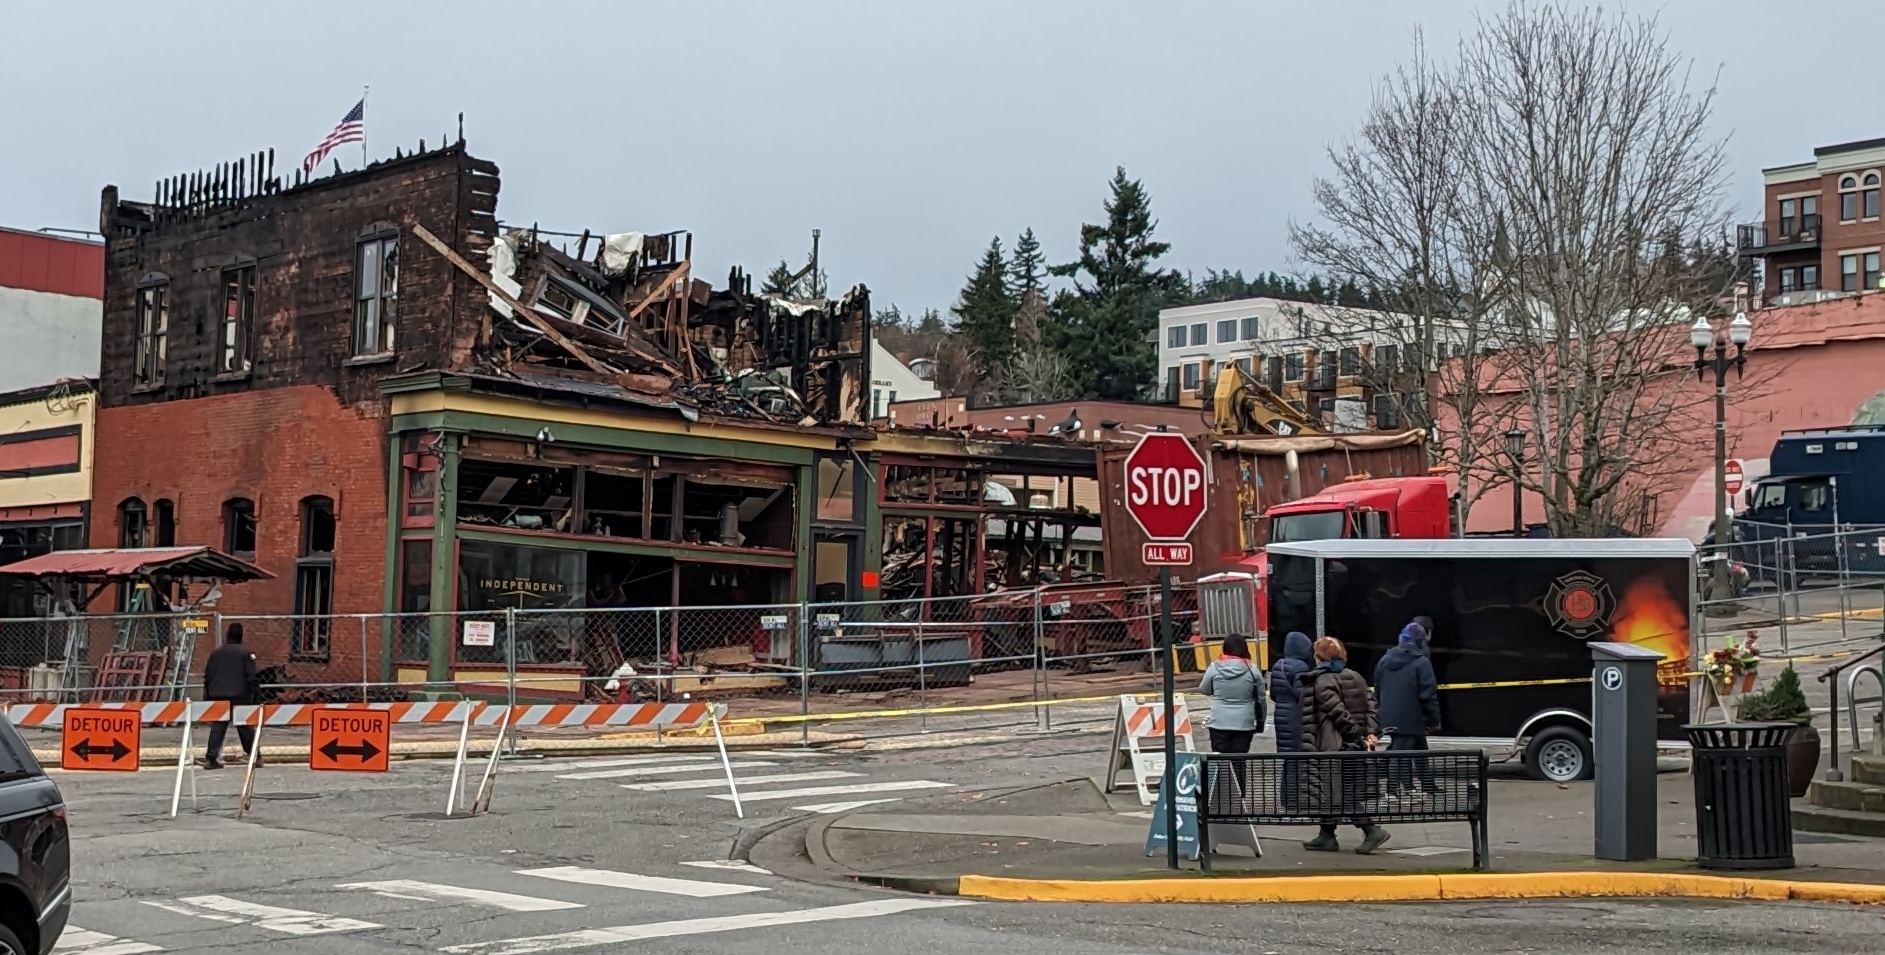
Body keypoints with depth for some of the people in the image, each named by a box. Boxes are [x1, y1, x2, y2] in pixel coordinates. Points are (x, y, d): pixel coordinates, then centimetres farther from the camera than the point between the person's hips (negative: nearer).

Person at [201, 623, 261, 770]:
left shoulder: (215, 653, 10)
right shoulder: (245, 653, -3)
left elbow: (207, 676, 12)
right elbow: (252, 676, -7)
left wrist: (207, 695, 19)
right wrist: (256, 696, -2)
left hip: (218, 697, 3)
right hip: (239, 697, -3)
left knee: (217, 727, 3)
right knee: (245, 727, 4)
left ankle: (211, 758, -4)